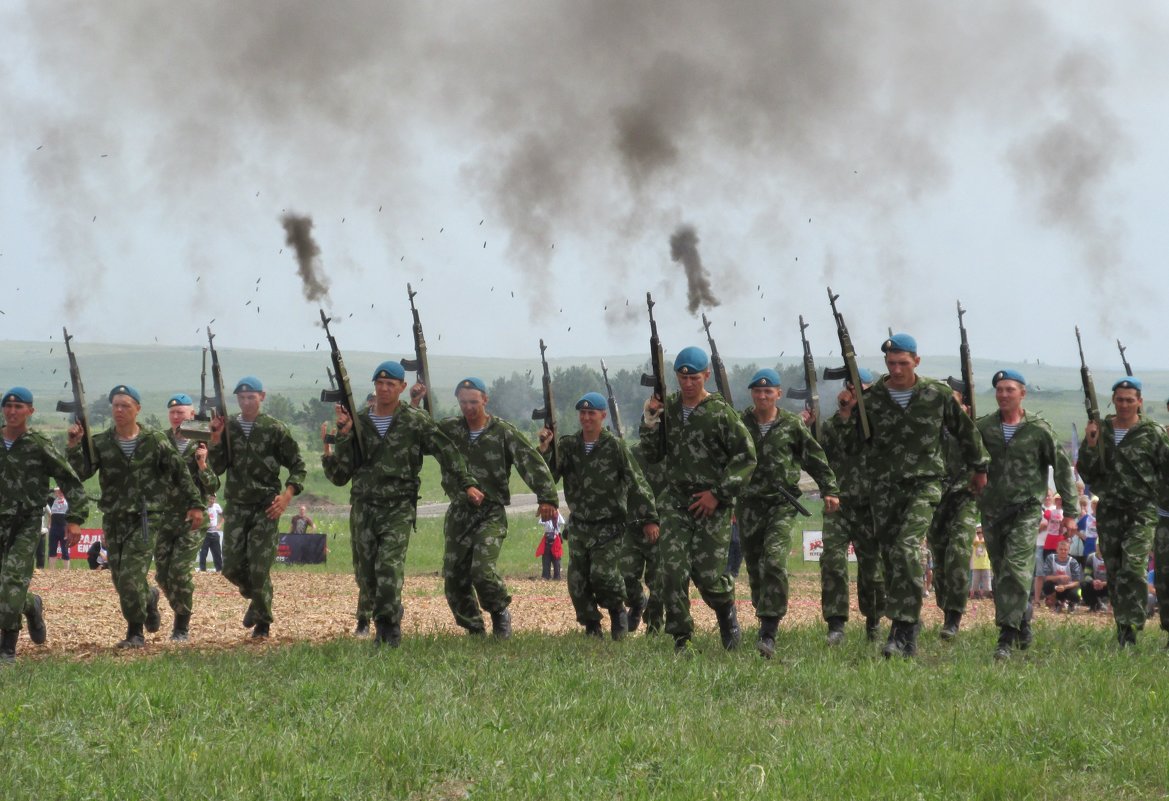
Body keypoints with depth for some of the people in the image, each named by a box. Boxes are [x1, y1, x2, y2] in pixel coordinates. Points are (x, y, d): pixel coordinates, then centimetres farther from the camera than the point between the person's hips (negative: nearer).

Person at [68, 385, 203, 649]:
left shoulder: (155, 441, -2)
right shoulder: (100, 443, 3)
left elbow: (181, 473, 6)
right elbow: (80, 473, -9)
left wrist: (196, 504, 5)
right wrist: (74, 446, -23)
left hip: (146, 517, -4)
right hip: (114, 518, 4)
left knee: (131, 576, -14)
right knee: (120, 578, 8)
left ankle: (135, 633, -2)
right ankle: (149, 598, 39)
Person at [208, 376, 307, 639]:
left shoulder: (275, 429, -2)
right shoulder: (228, 428, 7)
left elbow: (298, 466, 3)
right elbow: (217, 468, 3)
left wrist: (287, 495, -10)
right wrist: (216, 439, -11)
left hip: (266, 507, -3)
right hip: (236, 506, 3)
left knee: (259, 567, -7)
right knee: (231, 566, -1)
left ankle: (263, 622, 9)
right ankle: (256, 597, 29)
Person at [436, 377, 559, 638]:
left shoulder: (504, 432, -3)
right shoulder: (449, 429, 7)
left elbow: (533, 463, -10)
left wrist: (548, 498, -20)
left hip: (491, 512, -4)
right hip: (459, 511, 4)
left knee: (482, 571, -20)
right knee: (454, 577, 2)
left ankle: (500, 613, 8)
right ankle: (474, 630, 19)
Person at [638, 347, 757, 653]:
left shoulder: (721, 412, -6)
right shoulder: (667, 408, 6)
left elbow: (746, 457, -4)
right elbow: (651, 455, 7)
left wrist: (719, 493, -9)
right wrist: (650, 421, -9)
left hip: (712, 505, -3)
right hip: (676, 502, 3)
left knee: (708, 573, -3)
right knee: (673, 570, -9)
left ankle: (727, 615, 29)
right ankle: (680, 639, -1)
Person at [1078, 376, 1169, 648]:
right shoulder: (1100, 431, 8)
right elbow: (1086, 474, 7)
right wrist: (1090, 446, -7)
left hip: (1142, 511, -4)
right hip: (1108, 511, 4)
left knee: (1133, 569, -16)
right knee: (1114, 572, 7)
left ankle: (1130, 630, -17)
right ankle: (1122, 629, 16)